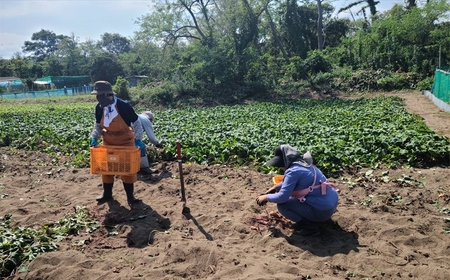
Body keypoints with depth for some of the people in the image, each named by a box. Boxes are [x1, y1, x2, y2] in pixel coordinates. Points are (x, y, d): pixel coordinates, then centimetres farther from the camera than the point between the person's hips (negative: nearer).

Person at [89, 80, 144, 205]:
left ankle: (130, 195, 12)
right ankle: (107, 193, 27)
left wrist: (138, 139, -18)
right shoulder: (99, 107, -8)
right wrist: (95, 138, -7)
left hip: (125, 140, -4)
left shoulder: (124, 105, -22)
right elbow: (98, 125, 7)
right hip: (108, 141, 5)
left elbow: (136, 122, -13)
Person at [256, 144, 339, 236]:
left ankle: (310, 226, -3)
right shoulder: (303, 163, 8)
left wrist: (266, 197, -1)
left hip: (323, 210, -9)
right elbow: (288, 182, 26)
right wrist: (275, 187, 20)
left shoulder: (293, 171, -19)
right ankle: (313, 218, 19)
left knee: (282, 205, -6)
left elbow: (282, 197, -17)